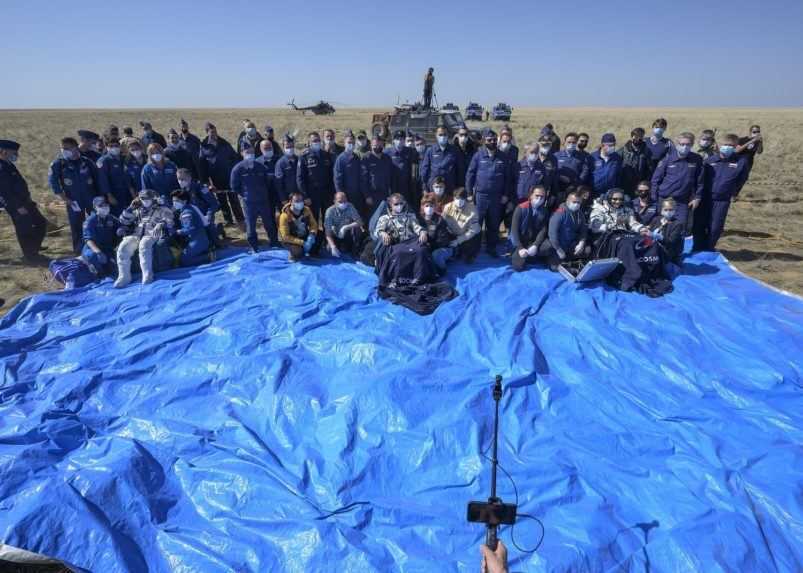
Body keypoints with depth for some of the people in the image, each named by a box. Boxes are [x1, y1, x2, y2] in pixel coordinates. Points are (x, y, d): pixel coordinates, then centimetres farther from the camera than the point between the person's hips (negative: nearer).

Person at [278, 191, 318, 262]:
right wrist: (302, 243, -31)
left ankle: (310, 252, 11)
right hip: (289, 240, -5)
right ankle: (293, 255, 4)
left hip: (304, 236, 6)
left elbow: (313, 224, -4)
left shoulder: (306, 210, -11)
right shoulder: (285, 216, -25)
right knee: (298, 251, -34)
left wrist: (312, 234, -27)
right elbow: (285, 236, -25)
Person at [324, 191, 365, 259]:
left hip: (349, 237, 1)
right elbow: (328, 231, -21)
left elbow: (360, 222, -24)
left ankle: (356, 254, -15)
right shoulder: (330, 211, -18)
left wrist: (346, 227, -38)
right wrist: (333, 247, -35)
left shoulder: (350, 207, -16)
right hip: (337, 238, -1)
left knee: (357, 229, -29)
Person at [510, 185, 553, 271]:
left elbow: (543, 230, -8)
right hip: (521, 241, -1)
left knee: (548, 247, -30)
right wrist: (520, 248, -24)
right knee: (518, 266, -18)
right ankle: (516, 253, 14)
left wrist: (535, 245, -24)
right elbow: (514, 230, -15)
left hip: (534, 240, 2)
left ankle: (527, 256, -9)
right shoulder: (521, 208, -12)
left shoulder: (545, 211, -2)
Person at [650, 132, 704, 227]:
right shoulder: (668, 157, -4)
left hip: (683, 201, 1)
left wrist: (697, 198, 4)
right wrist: (654, 198, -5)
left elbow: (700, 181, 7)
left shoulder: (697, 160, 0)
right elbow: (656, 179, -2)